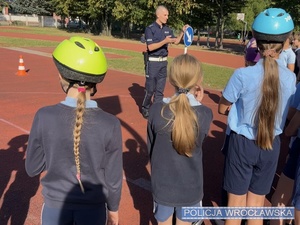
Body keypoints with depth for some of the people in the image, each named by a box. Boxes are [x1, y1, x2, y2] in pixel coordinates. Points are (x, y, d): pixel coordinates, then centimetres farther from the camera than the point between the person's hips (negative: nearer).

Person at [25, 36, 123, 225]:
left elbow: (32, 169, -6)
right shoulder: (110, 124, -20)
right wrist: (113, 209, 7)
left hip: (55, 206, 1)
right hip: (93, 208, 0)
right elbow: (113, 178, -10)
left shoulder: (44, 117, -19)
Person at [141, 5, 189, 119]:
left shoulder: (167, 29, 9)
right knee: (150, 88, 0)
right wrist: (164, 41, -26)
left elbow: (176, 41, 14)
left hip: (164, 61, 6)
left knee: (160, 88, 9)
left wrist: (182, 32, 0)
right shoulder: (150, 28, -11)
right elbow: (150, 47, -19)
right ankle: (145, 108, 17)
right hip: (153, 62, -6)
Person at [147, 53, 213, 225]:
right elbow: (199, 139, -2)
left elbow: (151, 147, -5)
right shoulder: (205, 114, -19)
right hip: (190, 187, 0)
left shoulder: (156, 110, -17)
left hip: (162, 185, 1)